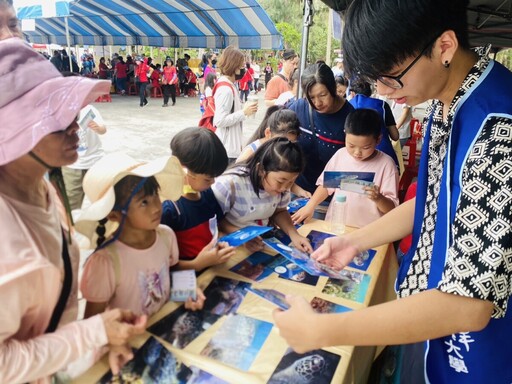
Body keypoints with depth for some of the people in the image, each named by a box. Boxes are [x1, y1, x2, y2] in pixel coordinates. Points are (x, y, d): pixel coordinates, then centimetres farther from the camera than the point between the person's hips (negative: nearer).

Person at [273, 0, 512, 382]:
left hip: (473, 350, -6)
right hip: (428, 296, 7)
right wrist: (356, 240, 2)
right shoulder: (448, 104, -4)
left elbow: (467, 305, -32)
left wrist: (320, 330, -28)